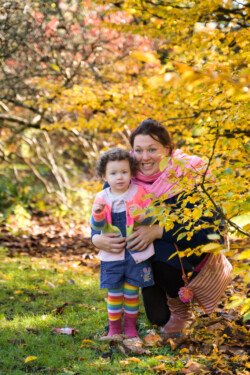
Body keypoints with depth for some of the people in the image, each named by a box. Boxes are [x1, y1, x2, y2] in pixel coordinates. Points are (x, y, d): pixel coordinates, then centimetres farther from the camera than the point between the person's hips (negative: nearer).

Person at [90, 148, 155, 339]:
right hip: (112, 254, 1)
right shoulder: (102, 198, -2)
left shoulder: (139, 192, -5)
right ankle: (114, 326, 19)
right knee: (114, 291, 7)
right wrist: (97, 214, -22)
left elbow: (152, 218, -3)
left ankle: (130, 324, 23)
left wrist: (141, 215, -24)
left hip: (136, 252, -1)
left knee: (131, 290, 7)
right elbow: (97, 227, -1)